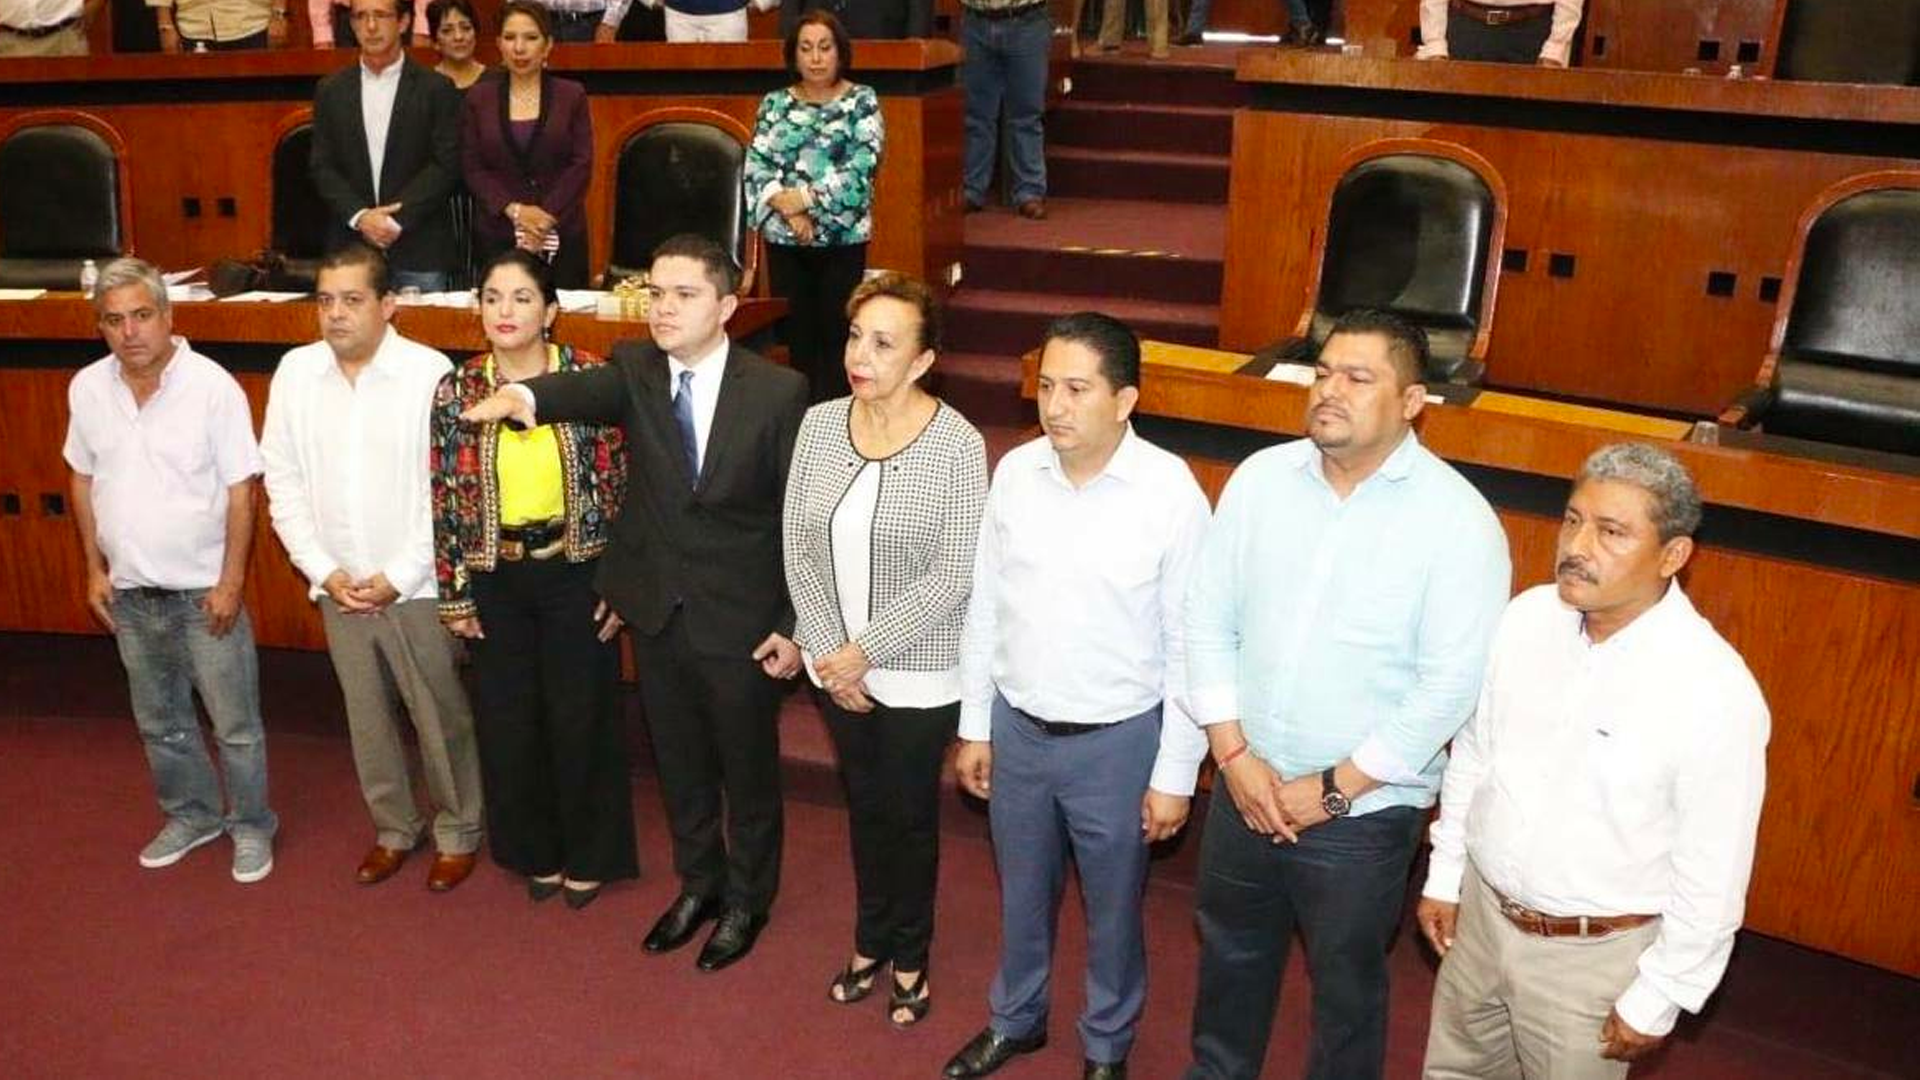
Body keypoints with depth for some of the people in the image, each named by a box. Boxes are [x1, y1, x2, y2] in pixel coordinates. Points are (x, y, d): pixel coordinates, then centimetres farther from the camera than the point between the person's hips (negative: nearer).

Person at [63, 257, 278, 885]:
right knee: (160, 722, 20)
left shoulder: (213, 387, -16)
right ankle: (191, 815, 39)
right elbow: (84, 481, 10)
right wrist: (95, 569, 7)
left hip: (204, 593, -5)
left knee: (236, 725, 7)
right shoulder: (87, 390, -2)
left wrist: (231, 581, -13)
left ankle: (250, 826, 25)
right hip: (131, 595, 5)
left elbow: (240, 491, -13)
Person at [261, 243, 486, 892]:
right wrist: (323, 570, -4)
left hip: (416, 587, -4)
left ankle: (457, 832, 28)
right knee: (367, 718, 17)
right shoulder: (296, 371, 0)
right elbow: (283, 480, 4)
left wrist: (399, 577, -13)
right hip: (338, 587, 4)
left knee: (442, 718, 8)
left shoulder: (430, 373, -13)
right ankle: (393, 828, 36)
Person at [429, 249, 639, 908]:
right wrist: (454, 595, 1)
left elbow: (620, 485, -5)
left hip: (575, 572, -2)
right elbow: (445, 499, 2)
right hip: (494, 579, 2)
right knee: (508, 723, 12)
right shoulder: (456, 391, -2)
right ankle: (535, 852, 35)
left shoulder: (592, 378, -8)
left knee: (581, 718, 9)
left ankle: (587, 855, 30)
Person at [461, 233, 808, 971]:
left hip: (740, 619, -3)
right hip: (657, 610, 4)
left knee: (747, 767, 14)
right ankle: (697, 883, 44)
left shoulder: (778, 391, -13)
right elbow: (587, 390, -28)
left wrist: (793, 625, -9)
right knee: (679, 762, 21)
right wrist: (524, 394, -51)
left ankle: (747, 899, 38)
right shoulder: (635, 370, -4)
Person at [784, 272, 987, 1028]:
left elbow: (952, 578, -18)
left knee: (911, 817, 14)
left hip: (918, 675, -4)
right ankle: (870, 942, 42)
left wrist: (866, 651, -18)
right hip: (836, 667, 4)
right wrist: (829, 655, -8)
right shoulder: (818, 424, -5)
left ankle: (910, 957, 36)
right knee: (864, 807, 21)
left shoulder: (956, 444, -17)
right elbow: (798, 549, -2)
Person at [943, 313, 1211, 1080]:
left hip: (1117, 740, -3)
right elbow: (985, 607, 4)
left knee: (1111, 907, 17)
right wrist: (974, 727, 8)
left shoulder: (1171, 491, -18)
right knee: (1022, 893, 23)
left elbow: (1189, 643, -12)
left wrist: (1175, 773, -9)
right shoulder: (1014, 472, -6)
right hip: (1018, 727, 4)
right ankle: (1016, 1018, 48)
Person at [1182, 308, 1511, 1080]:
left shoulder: (1458, 519, -15)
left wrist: (1334, 788, -15)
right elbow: (1208, 620, -1)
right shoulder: (1260, 478, -4)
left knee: (1345, 981, 17)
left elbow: (1451, 684, -17)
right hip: (1245, 786, 4)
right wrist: (1235, 755, -9)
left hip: (1364, 811, -4)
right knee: (1231, 953, 24)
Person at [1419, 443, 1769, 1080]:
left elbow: (1713, 875, -16)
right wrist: (1444, 875, 10)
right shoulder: (1526, 617, -9)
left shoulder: (1716, 692, -25)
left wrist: (1657, 1000, -9)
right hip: (1480, 911, 5)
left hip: (1592, 953, -5)